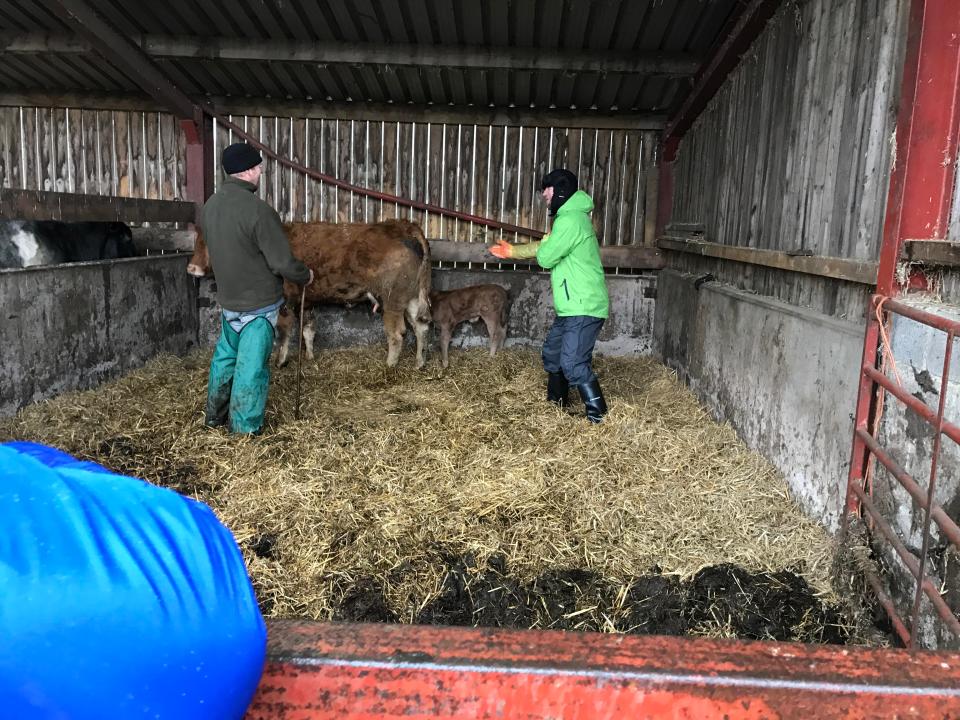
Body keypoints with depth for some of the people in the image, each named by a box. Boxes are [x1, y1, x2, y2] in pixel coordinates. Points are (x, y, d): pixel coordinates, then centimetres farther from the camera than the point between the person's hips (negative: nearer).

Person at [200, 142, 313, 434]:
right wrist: (305, 275, -2)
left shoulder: (209, 206, 1)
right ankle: (245, 428, 15)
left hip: (228, 299, 7)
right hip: (259, 303, -7)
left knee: (225, 356, 22)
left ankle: (215, 415, 35)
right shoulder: (258, 210, -23)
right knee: (251, 365, 3)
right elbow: (283, 262, -22)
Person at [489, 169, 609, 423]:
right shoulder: (570, 216, 19)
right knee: (552, 353, 19)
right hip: (572, 307, 11)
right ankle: (556, 405, 35)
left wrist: (547, 239, 6)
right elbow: (547, 248, 30)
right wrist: (512, 251, 36)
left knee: (573, 364, -16)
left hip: (583, 308, -11)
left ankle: (599, 417, -10)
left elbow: (545, 257, -15)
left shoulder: (570, 220, -16)